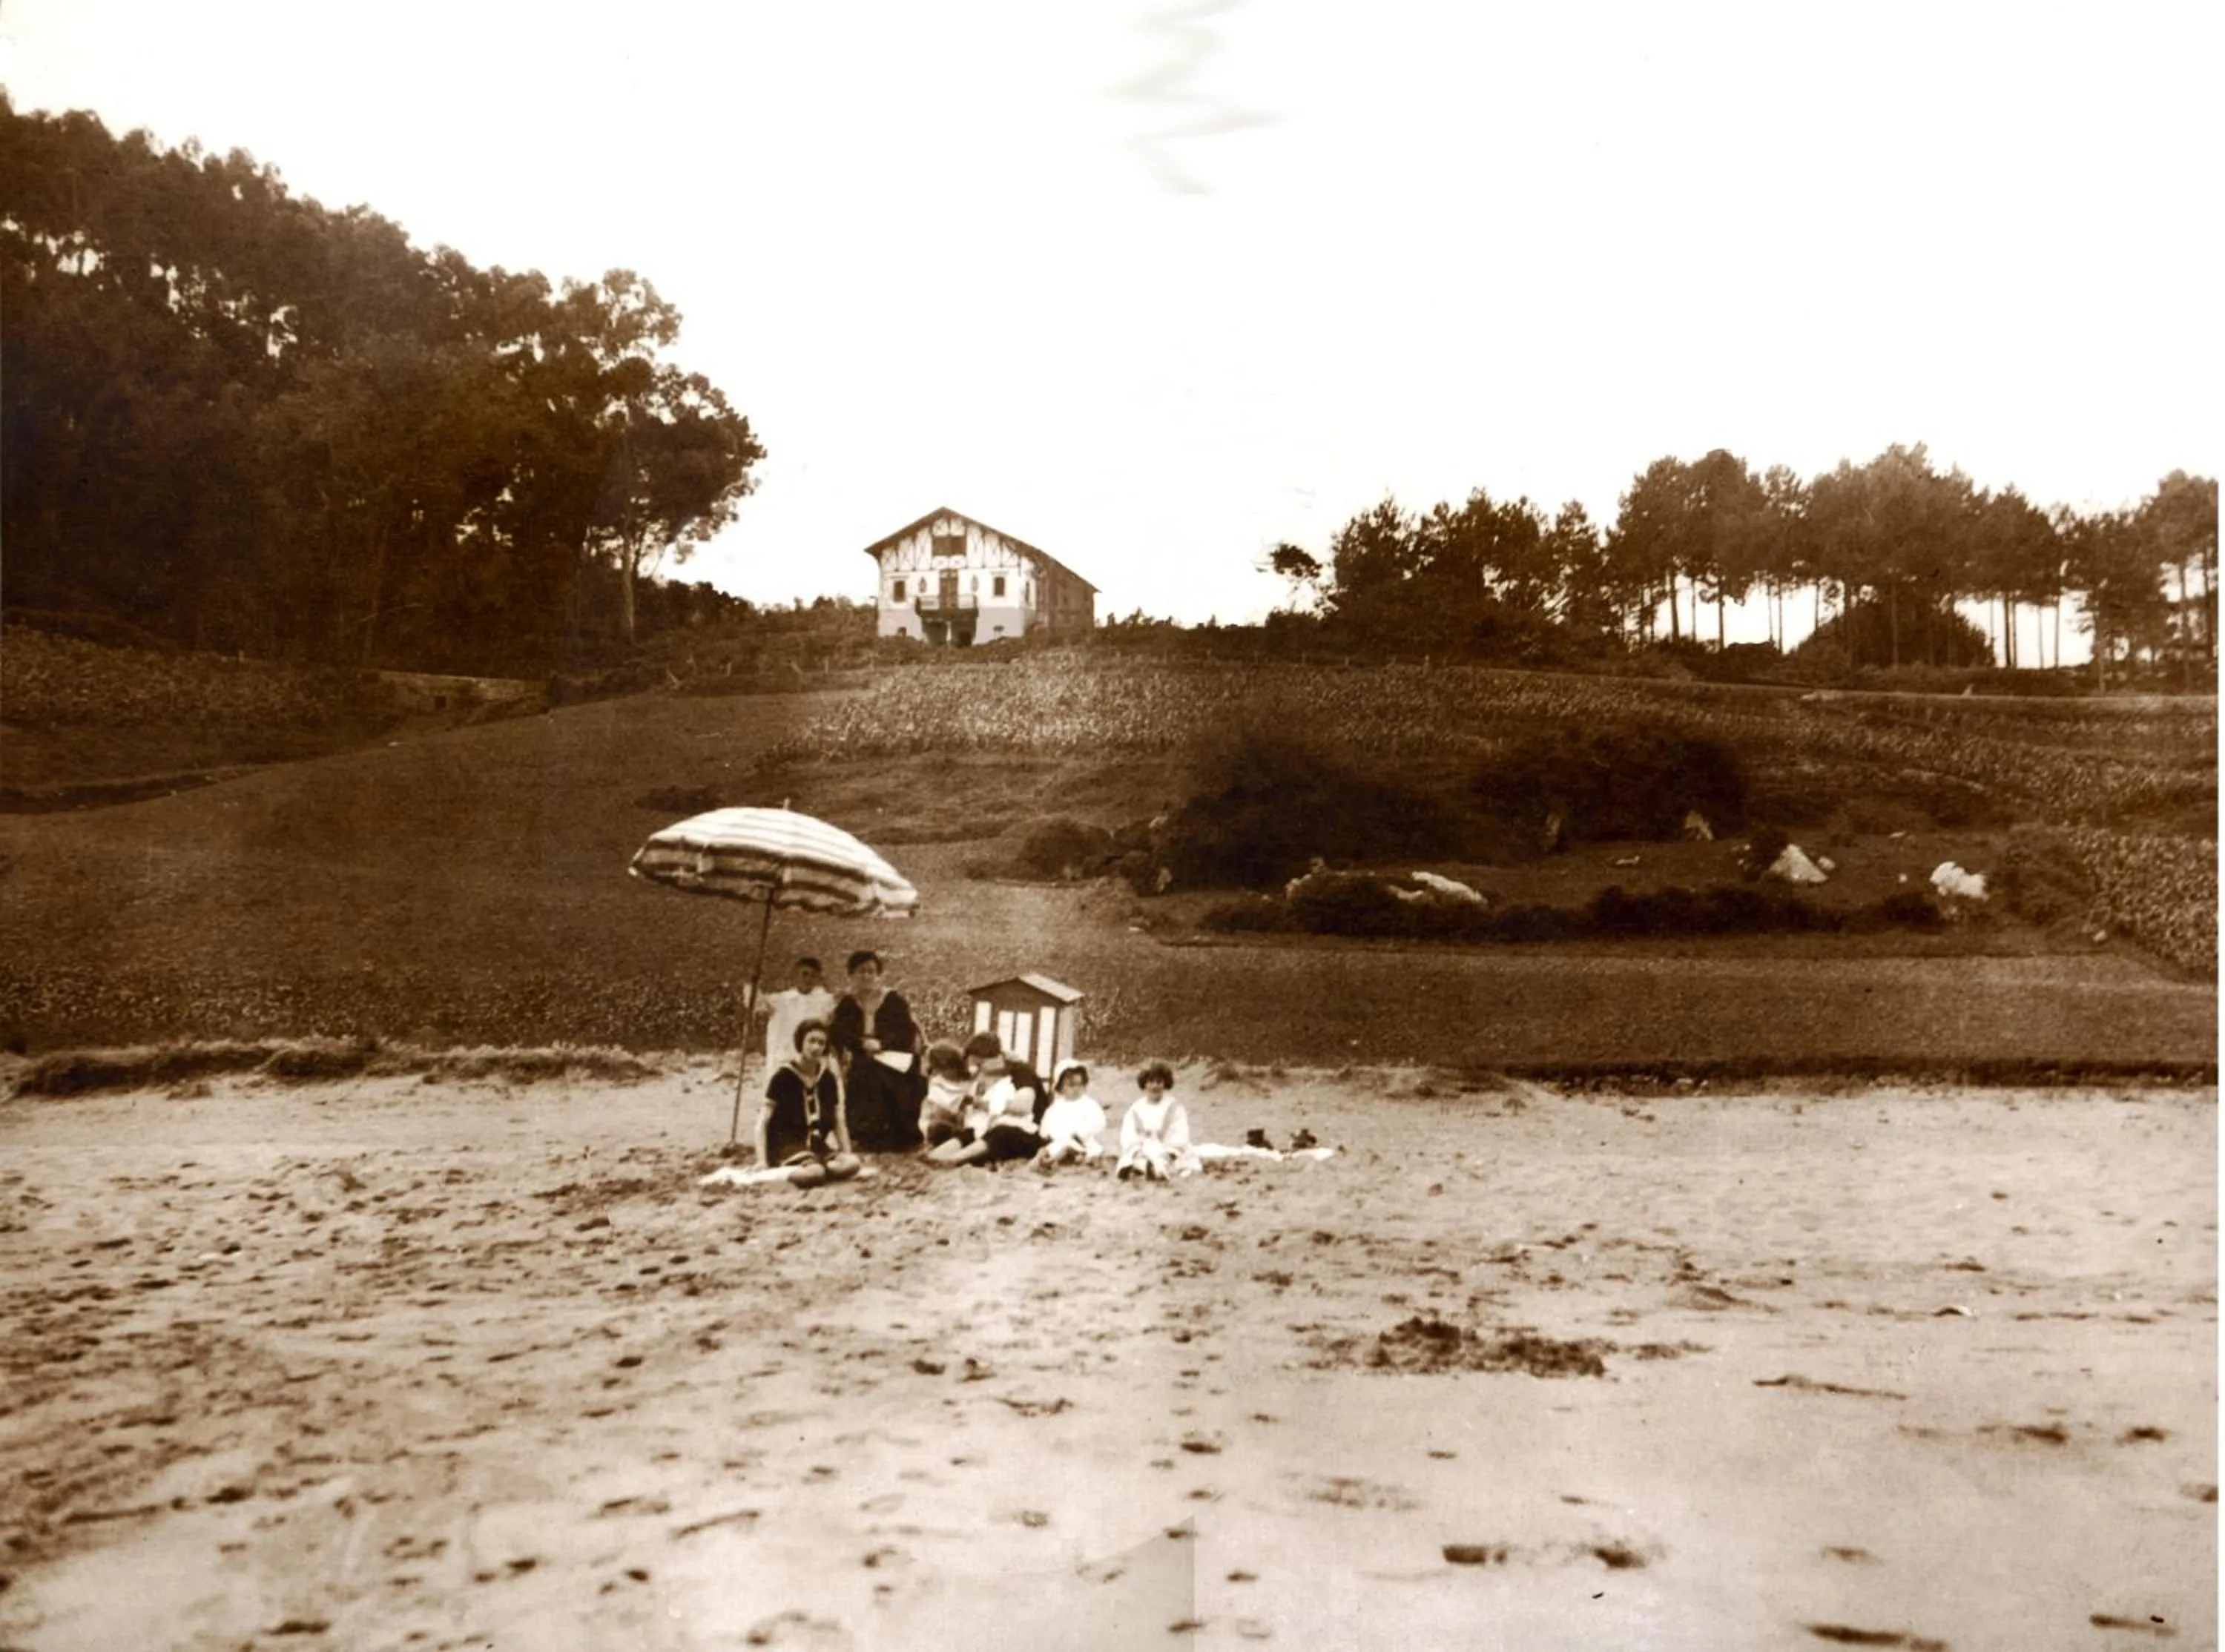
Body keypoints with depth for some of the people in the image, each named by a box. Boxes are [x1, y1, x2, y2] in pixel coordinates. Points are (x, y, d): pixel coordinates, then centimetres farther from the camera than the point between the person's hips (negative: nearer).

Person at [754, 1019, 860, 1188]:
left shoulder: (828, 1075, 8)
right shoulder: (783, 1075, -7)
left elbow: (839, 1119, 14)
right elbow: (763, 1122, -10)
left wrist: (847, 1154, 4)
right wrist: (762, 1161, -20)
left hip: (817, 1147, 6)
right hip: (787, 1147, -6)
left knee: (852, 1163, -26)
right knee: (814, 1172, -38)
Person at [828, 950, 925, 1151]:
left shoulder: (894, 999, 3)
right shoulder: (846, 1004, 10)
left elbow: (909, 1032, -5)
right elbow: (836, 1033, -2)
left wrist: (882, 1044, -18)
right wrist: (861, 1043, -19)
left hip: (894, 1066, -1)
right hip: (861, 1072, 1)